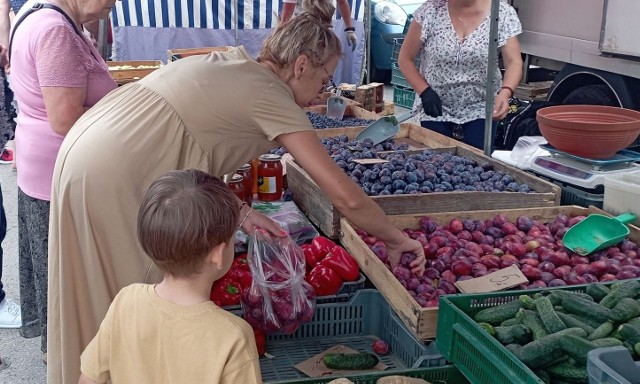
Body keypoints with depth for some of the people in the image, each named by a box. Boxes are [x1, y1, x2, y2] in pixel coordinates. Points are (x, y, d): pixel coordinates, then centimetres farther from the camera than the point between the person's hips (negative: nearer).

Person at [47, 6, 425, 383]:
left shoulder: (230, 68, 14)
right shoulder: (270, 94, -10)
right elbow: (346, 196, -13)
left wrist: (240, 211, 9)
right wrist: (396, 239, 1)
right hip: (111, 178, -9)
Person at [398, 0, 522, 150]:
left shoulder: (503, 13, -8)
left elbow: (514, 61, -11)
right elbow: (405, 59, -2)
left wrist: (505, 93, -30)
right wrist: (424, 91, -15)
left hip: (479, 111, 0)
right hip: (436, 111, 0)